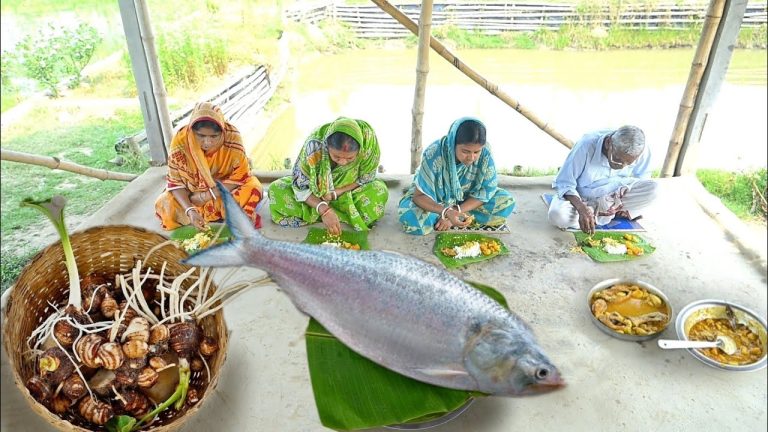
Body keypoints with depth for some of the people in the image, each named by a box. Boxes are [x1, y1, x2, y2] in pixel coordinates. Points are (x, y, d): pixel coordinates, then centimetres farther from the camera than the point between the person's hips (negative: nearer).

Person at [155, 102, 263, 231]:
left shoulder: (231, 137, -27)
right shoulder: (180, 142, -24)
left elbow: (240, 175, -20)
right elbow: (175, 182, -17)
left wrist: (208, 195, -24)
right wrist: (190, 210, -33)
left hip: (225, 189, -2)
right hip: (192, 192, 2)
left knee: (253, 187, -28)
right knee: (164, 204, -22)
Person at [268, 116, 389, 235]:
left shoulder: (368, 139, -31)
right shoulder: (315, 143, -33)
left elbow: (366, 179, -16)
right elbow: (300, 185, -23)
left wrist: (335, 193, -26)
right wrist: (324, 210, -38)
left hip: (349, 191, 0)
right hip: (317, 191, 0)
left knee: (380, 192, -30)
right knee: (276, 189, -22)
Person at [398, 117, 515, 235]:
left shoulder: (485, 154, -25)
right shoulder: (434, 154, -32)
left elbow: (486, 191, -17)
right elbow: (420, 195, -29)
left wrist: (456, 212, -28)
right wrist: (446, 212, -46)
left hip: (468, 200, 2)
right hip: (436, 201, -2)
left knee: (507, 201, -18)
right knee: (411, 218, -33)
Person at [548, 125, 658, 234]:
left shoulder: (643, 152, -18)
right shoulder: (587, 145, -29)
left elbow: (642, 179, 3)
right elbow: (564, 183, -25)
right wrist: (582, 209, -40)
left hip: (612, 197, 3)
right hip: (580, 197, -3)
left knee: (652, 188, -23)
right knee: (557, 216, -35)